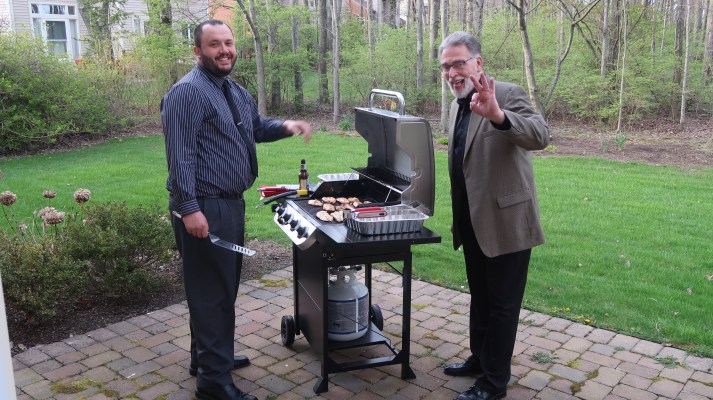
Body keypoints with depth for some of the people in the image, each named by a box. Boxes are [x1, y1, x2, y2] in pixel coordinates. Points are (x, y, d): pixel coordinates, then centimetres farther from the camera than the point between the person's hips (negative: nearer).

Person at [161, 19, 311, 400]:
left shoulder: (237, 92, 14)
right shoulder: (188, 91, -15)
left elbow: (257, 126, 29)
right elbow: (180, 155, -21)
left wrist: (285, 126, 8)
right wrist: (189, 209, -27)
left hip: (231, 204, 10)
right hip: (204, 209, -10)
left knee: (224, 286, 19)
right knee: (211, 291, -3)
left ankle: (209, 356, 36)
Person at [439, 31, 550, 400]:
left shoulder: (508, 95, -14)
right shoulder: (456, 106, 10)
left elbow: (541, 135, -32)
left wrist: (497, 115, -49)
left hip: (505, 222, -8)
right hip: (474, 223, 8)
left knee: (502, 304, 4)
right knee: (479, 297, 21)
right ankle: (480, 358, 39)